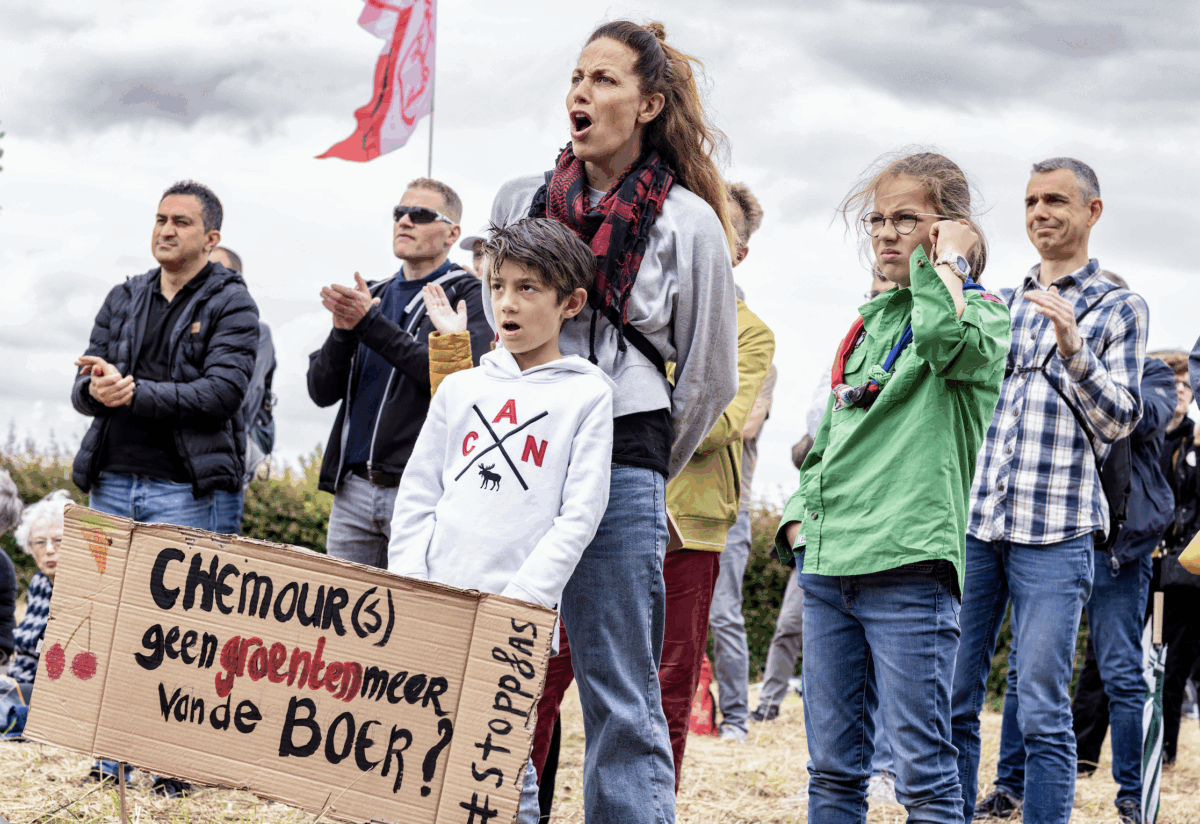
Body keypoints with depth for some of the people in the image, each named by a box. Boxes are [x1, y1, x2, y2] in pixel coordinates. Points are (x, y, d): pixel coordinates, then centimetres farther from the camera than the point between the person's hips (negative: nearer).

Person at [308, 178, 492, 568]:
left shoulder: (468, 296, 3)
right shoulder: (373, 294, 20)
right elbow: (321, 392, 13)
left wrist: (371, 323, -15)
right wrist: (343, 331, -7)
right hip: (353, 488, 6)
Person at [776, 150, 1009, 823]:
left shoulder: (981, 312, -1)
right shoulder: (872, 320, 19)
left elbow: (948, 340, -27)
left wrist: (946, 260, -11)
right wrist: (802, 512, 13)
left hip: (909, 565, -7)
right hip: (829, 565, 7)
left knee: (923, 769, -6)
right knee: (833, 766, 10)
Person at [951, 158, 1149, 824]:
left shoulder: (1118, 309, 8)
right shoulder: (999, 303, 19)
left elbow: (1119, 421, -1)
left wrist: (1072, 346, -18)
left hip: (1055, 530, -4)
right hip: (975, 519, 4)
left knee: (1042, 713, -6)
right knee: (951, 703, 2)